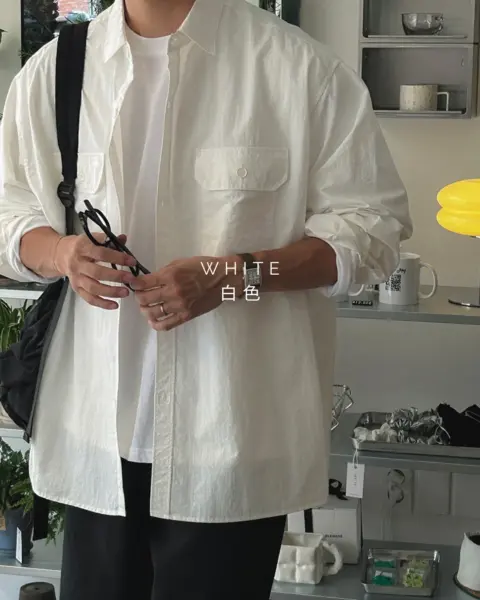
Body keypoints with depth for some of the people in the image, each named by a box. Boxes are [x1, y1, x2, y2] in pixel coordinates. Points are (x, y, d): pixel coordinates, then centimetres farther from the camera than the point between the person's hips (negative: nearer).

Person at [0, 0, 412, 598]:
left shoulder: (298, 66, -7)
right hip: (96, 421, 3)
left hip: (233, 431, -3)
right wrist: (59, 253, -10)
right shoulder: (52, 70, 4)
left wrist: (235, 275, -18)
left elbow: (371, 223, -4)